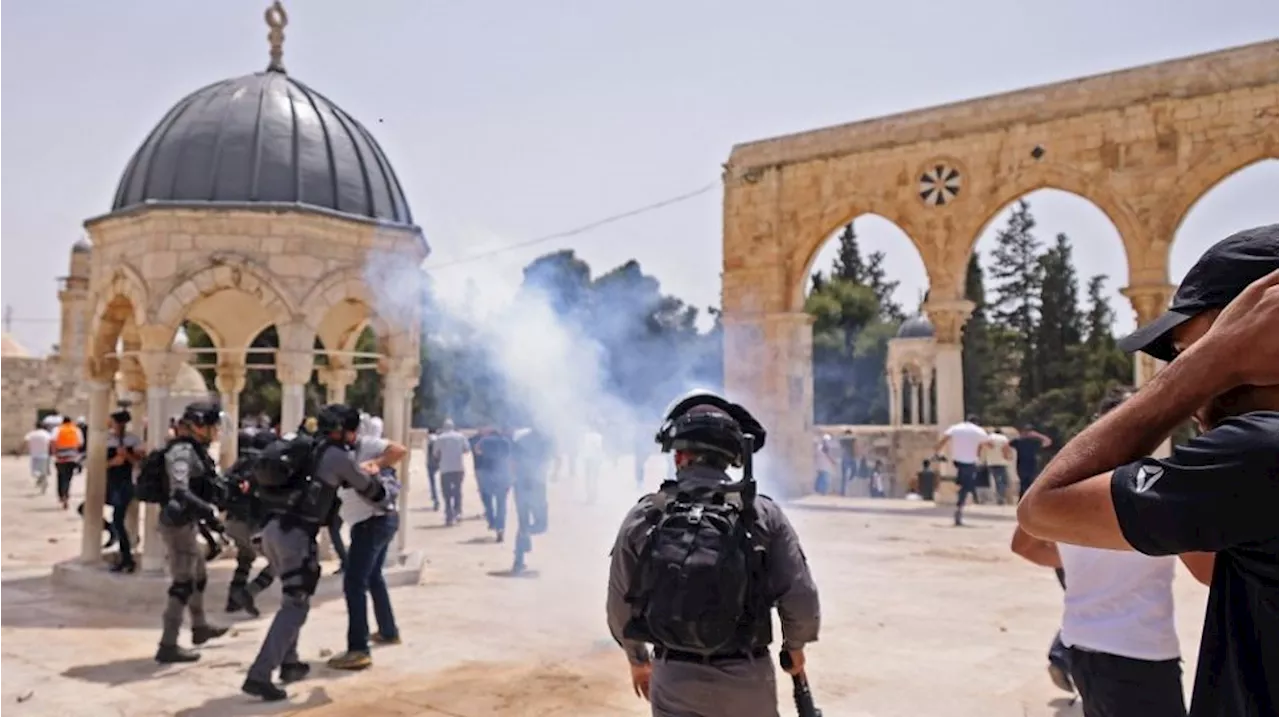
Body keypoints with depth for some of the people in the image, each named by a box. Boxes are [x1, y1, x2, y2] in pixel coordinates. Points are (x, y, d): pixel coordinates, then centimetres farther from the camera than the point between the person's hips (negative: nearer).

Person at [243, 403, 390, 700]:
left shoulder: (303, 449, 17)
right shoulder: (339, 457, -3)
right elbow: (368, 487, 10)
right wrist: (383, 492, 33)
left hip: (272, 528, 8)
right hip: (296, 534, -8)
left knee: (293, 597, 24)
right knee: (295, 606, -4)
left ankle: (289, 663, 29)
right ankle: (259, 676, -11)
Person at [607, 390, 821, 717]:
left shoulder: (642, 518, -6)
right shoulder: (763, 514, -9)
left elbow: (620, 606, 2)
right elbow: (801, 600, -10)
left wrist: (638, 660, 20)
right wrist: (795, 647, 11)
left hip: (675, 680, 0)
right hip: (746, 678, 0)